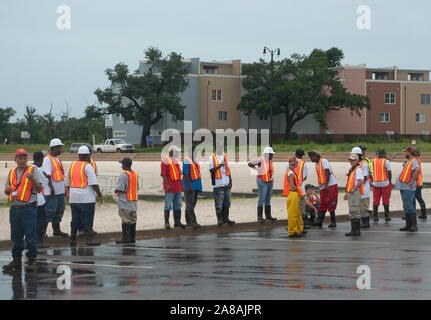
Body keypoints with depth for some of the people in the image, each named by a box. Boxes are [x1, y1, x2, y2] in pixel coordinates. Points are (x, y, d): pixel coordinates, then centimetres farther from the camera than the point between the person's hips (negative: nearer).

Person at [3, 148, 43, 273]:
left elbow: (39, 189, -7)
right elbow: (6, 192, 23)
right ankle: (16, 260, 15)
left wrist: (32, 179, -23)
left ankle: (31, 260, 1)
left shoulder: (33, 171, -1)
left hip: (28, 208, -5)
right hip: (14, 208, 5)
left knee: (31, 235, -4)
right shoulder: (11, 173, 15)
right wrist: (7, 189, -1)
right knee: (16, 237, 9)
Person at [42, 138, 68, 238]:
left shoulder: (57, 159, 18)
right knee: (50, 211, -9)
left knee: (59, 210, 13)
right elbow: (47, 175, -18)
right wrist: (51, 188, -23)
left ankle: (57, 230, 22)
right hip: (51, 191, -9)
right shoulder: (48, 159, -12)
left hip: (60, 191, 9)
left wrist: (63, 187, 22)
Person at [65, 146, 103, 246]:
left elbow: (67, 183, 18)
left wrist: (70, 193, 29)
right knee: (86, 220, -5)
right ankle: (89, 239, -7)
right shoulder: (87, 166, -9)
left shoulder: (72, 165, 11)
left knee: (75, 220, 11)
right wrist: (99, 195, -8)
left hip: (73, 198, 6)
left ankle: (72, 239, 13)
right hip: (86, 198, -6)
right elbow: (93, 183, -14)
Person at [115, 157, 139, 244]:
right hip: (134, 201, 7)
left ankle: (126, 238, -6)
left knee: (125, 220, -5)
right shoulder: (135, 174, 9)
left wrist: (116, 191, 2)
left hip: (125, 202, -7)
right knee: (133, 220, 9)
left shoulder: (124, 175, -15)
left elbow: (120, 189, -18)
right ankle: (132, 237, 12)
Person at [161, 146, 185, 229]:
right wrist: (167, 184, -21)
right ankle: (166, 223, 1)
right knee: (168, 206, -3)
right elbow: (163, 174, -13)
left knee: (177, 205, 10)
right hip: (170, 188, -8)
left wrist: (181, 184, 20)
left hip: (178, 187, 8)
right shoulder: (165, 161, -7)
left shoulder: (176, 161, 19)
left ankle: (177, 222, 15)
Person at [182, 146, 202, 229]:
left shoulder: (195, 161, 17)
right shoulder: (187, 161, -11)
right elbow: (185, 174, -17)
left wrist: (199, 186, 21)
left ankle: (188, 221, 16)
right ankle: (193, 222, -16)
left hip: (196, 186, 9)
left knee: (193, 204, 10)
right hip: (189, 186, -9)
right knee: (190, 204, -10)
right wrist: (189, 186, -23)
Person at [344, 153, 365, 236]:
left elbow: (361, 181, -24)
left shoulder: (358, 169, -12)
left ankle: (354, 230, -13)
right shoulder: (352, 169, 20)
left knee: (353, 212, -12)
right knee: (356, 212, 12)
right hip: (351, 193, 10)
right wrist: (347, 193, 24)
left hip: (355, 192, -10)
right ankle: (357, 230, 16)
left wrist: (353, 189, -19)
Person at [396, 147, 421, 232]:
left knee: (409, 207, -11)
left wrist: (412, 181, -27)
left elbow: (418, 170, -32)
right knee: (406, 207, 12)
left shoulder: (414, 161, -13)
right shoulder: (409, 161, 19)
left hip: (408, 189, -10)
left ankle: (414, 226, -9)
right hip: (404, 187, 10)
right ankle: (408, 225, 17)